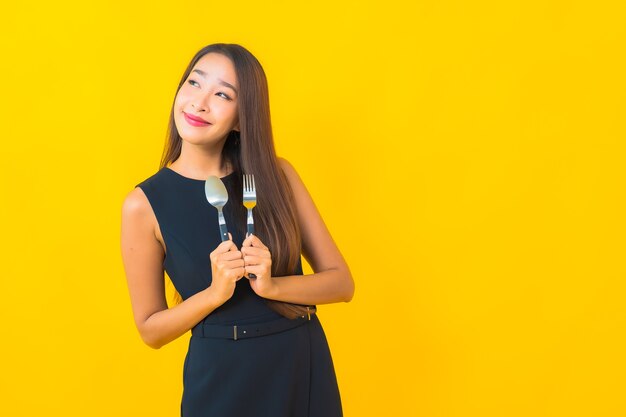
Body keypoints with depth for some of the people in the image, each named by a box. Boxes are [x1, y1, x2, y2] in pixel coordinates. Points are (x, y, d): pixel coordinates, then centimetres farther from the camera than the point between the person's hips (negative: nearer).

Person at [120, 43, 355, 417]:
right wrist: (216, 291, -19)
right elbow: (151, 329, -3)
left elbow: (342, 282, -3)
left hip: (306, 370, 2)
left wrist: (271, 285, -19)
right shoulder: (144, 204, -9)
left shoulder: (277, 175, -4)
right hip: (222, 378, -2)